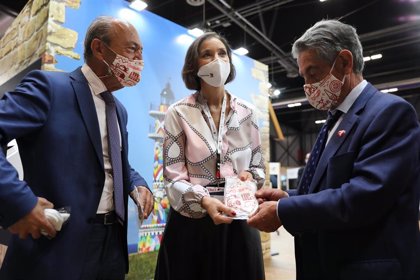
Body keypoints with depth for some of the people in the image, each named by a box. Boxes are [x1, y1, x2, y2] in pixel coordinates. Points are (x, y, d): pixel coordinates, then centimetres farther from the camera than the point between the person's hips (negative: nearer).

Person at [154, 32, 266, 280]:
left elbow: (258, 164, 11)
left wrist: (250, 175, -10)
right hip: (193, 220, -2)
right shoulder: (179, 113, -5)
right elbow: (173, 175, -8)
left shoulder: (247, 112, 5)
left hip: (239, 219, 3)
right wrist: (204, 200, -23)